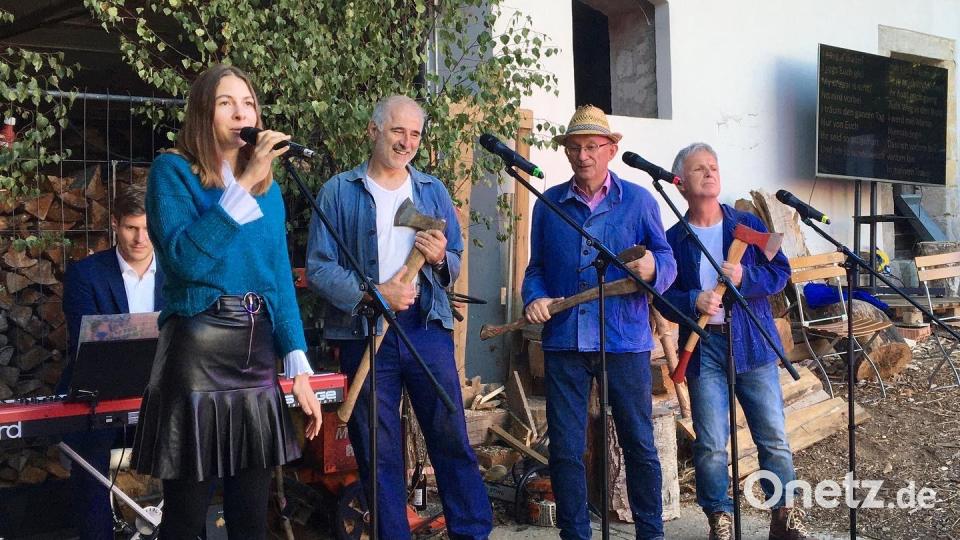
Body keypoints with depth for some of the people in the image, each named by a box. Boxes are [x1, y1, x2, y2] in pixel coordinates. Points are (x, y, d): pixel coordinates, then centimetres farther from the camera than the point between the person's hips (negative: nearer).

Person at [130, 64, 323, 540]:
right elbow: (184, 259, -20)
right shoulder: (173, 170, -3)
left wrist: (298, 368, 5)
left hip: (257, 352, 5)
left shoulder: (268, 187, 12)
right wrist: (243, 186, -20)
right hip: (197, 352, -5)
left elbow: (280, 278, 12)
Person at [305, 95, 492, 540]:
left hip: (427, 328, 2)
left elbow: (455, 265, 14)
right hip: (363, 332, -2)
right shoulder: (338, 192, 2)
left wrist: (441, 258, -9)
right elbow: (318, 267, -6)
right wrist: (371, 294, -17)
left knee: (452, 438, 2)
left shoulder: (434, 191, 12)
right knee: (377, 449, 6)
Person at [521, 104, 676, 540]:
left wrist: (652, 267, -21)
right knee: (564, 449, 5)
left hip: (625, 341, -1)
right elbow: (536, 268, 14)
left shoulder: (638, 201, 4)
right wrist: (534, 298, -6)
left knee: (639, 444, 6)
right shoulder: (549, 204, 9)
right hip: (564, 342, 2)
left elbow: (667, 262, 1)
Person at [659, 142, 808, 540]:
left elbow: (780, 272, 3)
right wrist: (694, 301, -18)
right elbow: (663, 295, 1)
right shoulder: (673, 239, 5)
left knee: (773, 436, 4)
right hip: (703, 347, -1)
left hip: (753, 343, 1)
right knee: (710, 445, 0)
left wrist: (746, 278, -15)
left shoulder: (748, 225, 8)